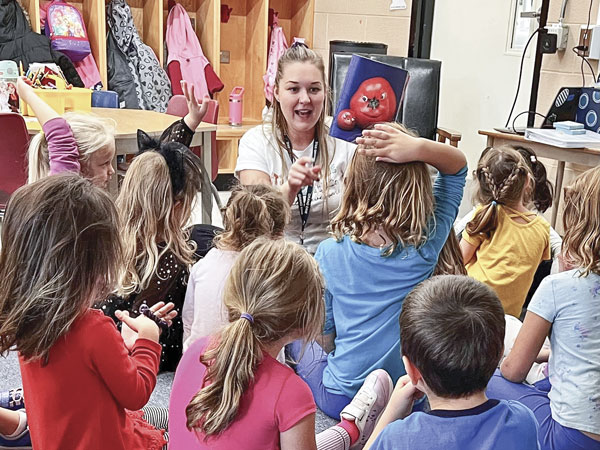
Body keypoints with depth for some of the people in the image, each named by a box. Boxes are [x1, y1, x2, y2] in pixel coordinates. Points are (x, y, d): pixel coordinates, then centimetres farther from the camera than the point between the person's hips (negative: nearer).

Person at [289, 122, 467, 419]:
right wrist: (419, 147, -23)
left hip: (342, 399, -1)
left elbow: (324, 333, -4)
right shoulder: (428, 243, -15)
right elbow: (458, 166, -5)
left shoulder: (330, 253, -16)